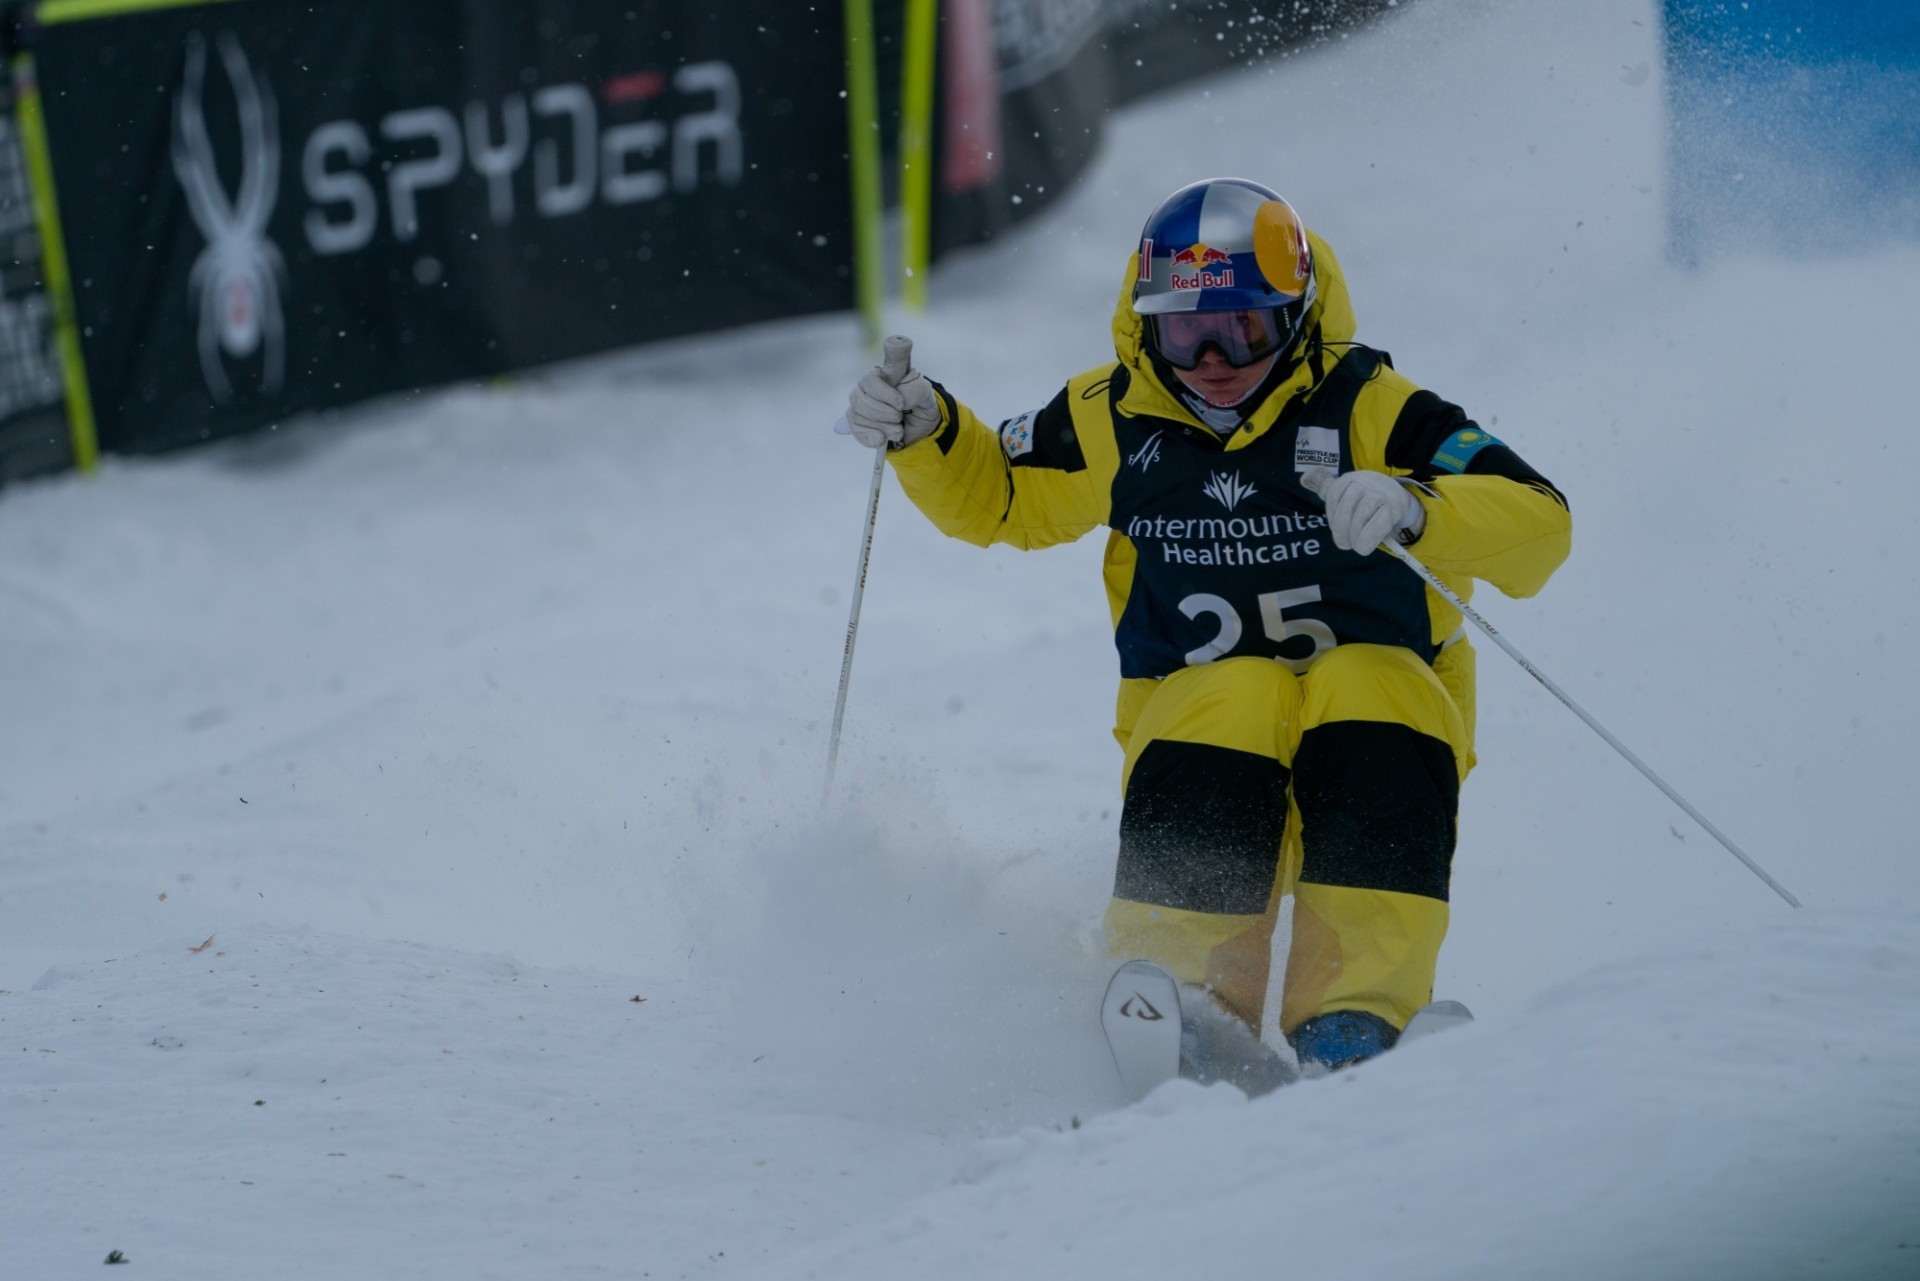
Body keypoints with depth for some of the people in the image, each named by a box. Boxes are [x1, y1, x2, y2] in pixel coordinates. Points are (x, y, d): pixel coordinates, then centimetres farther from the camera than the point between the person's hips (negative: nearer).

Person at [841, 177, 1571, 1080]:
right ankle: (1186, 996, -38)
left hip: (1380, 703, -1)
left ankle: (1353, 1019, -39)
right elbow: (997, 496, 22)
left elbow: (1539, 529, -18)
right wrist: (923, 432, 1)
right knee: (1236, 702, -32)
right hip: (1200, 709, 1)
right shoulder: (1116, 421, 4)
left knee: (1369, 695, -34)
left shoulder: (1366, 409, -8)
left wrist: (1414, 507, -38)